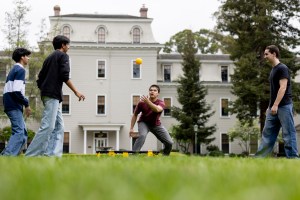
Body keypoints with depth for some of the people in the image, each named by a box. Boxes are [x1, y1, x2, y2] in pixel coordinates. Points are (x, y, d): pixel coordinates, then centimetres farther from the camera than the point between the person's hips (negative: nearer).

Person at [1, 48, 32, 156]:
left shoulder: (14, 70, 22)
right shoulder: (20, 70, -7)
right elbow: (17, 91, -19)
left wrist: (24, 103, 17)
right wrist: (26, 104, -11)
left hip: (10, 104, 10)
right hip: (14, 106, -10)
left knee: (23, 132, 10)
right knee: (19, 132, -14)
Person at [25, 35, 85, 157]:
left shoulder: (49, 57, 25)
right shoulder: (63, 56, 2)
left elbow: (40, 80, 22)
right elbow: (64, 76, -11)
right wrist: (76, 92, -9)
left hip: (45, 94, 9)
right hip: (53, 94, -9)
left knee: (59, 126, 8)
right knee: (47, 126, -13)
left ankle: (53, 153, -2)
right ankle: (30, 155, -17)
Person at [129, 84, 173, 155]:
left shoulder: (161, 103, -20)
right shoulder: (142, 103, -18)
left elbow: (157, 109, -46)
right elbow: (135, 115, -4)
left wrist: (148, 102, -62)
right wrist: (131, 129, -8)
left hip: (156, 125, 2)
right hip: (144, 123, -2)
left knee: (169, 143, -7)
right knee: (142, 135, -36)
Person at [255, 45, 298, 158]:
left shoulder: (282, 68, -9)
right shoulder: (273, 70, 18)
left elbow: (283, 88, -17)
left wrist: (275, 105, -21)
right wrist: (270, 106, 18)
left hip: (284, 106, -9)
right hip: (274, 107, 9)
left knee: (288, 133, -5)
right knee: (267, 133, 7)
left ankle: (292, 157, -1)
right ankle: (259, 157, 9)